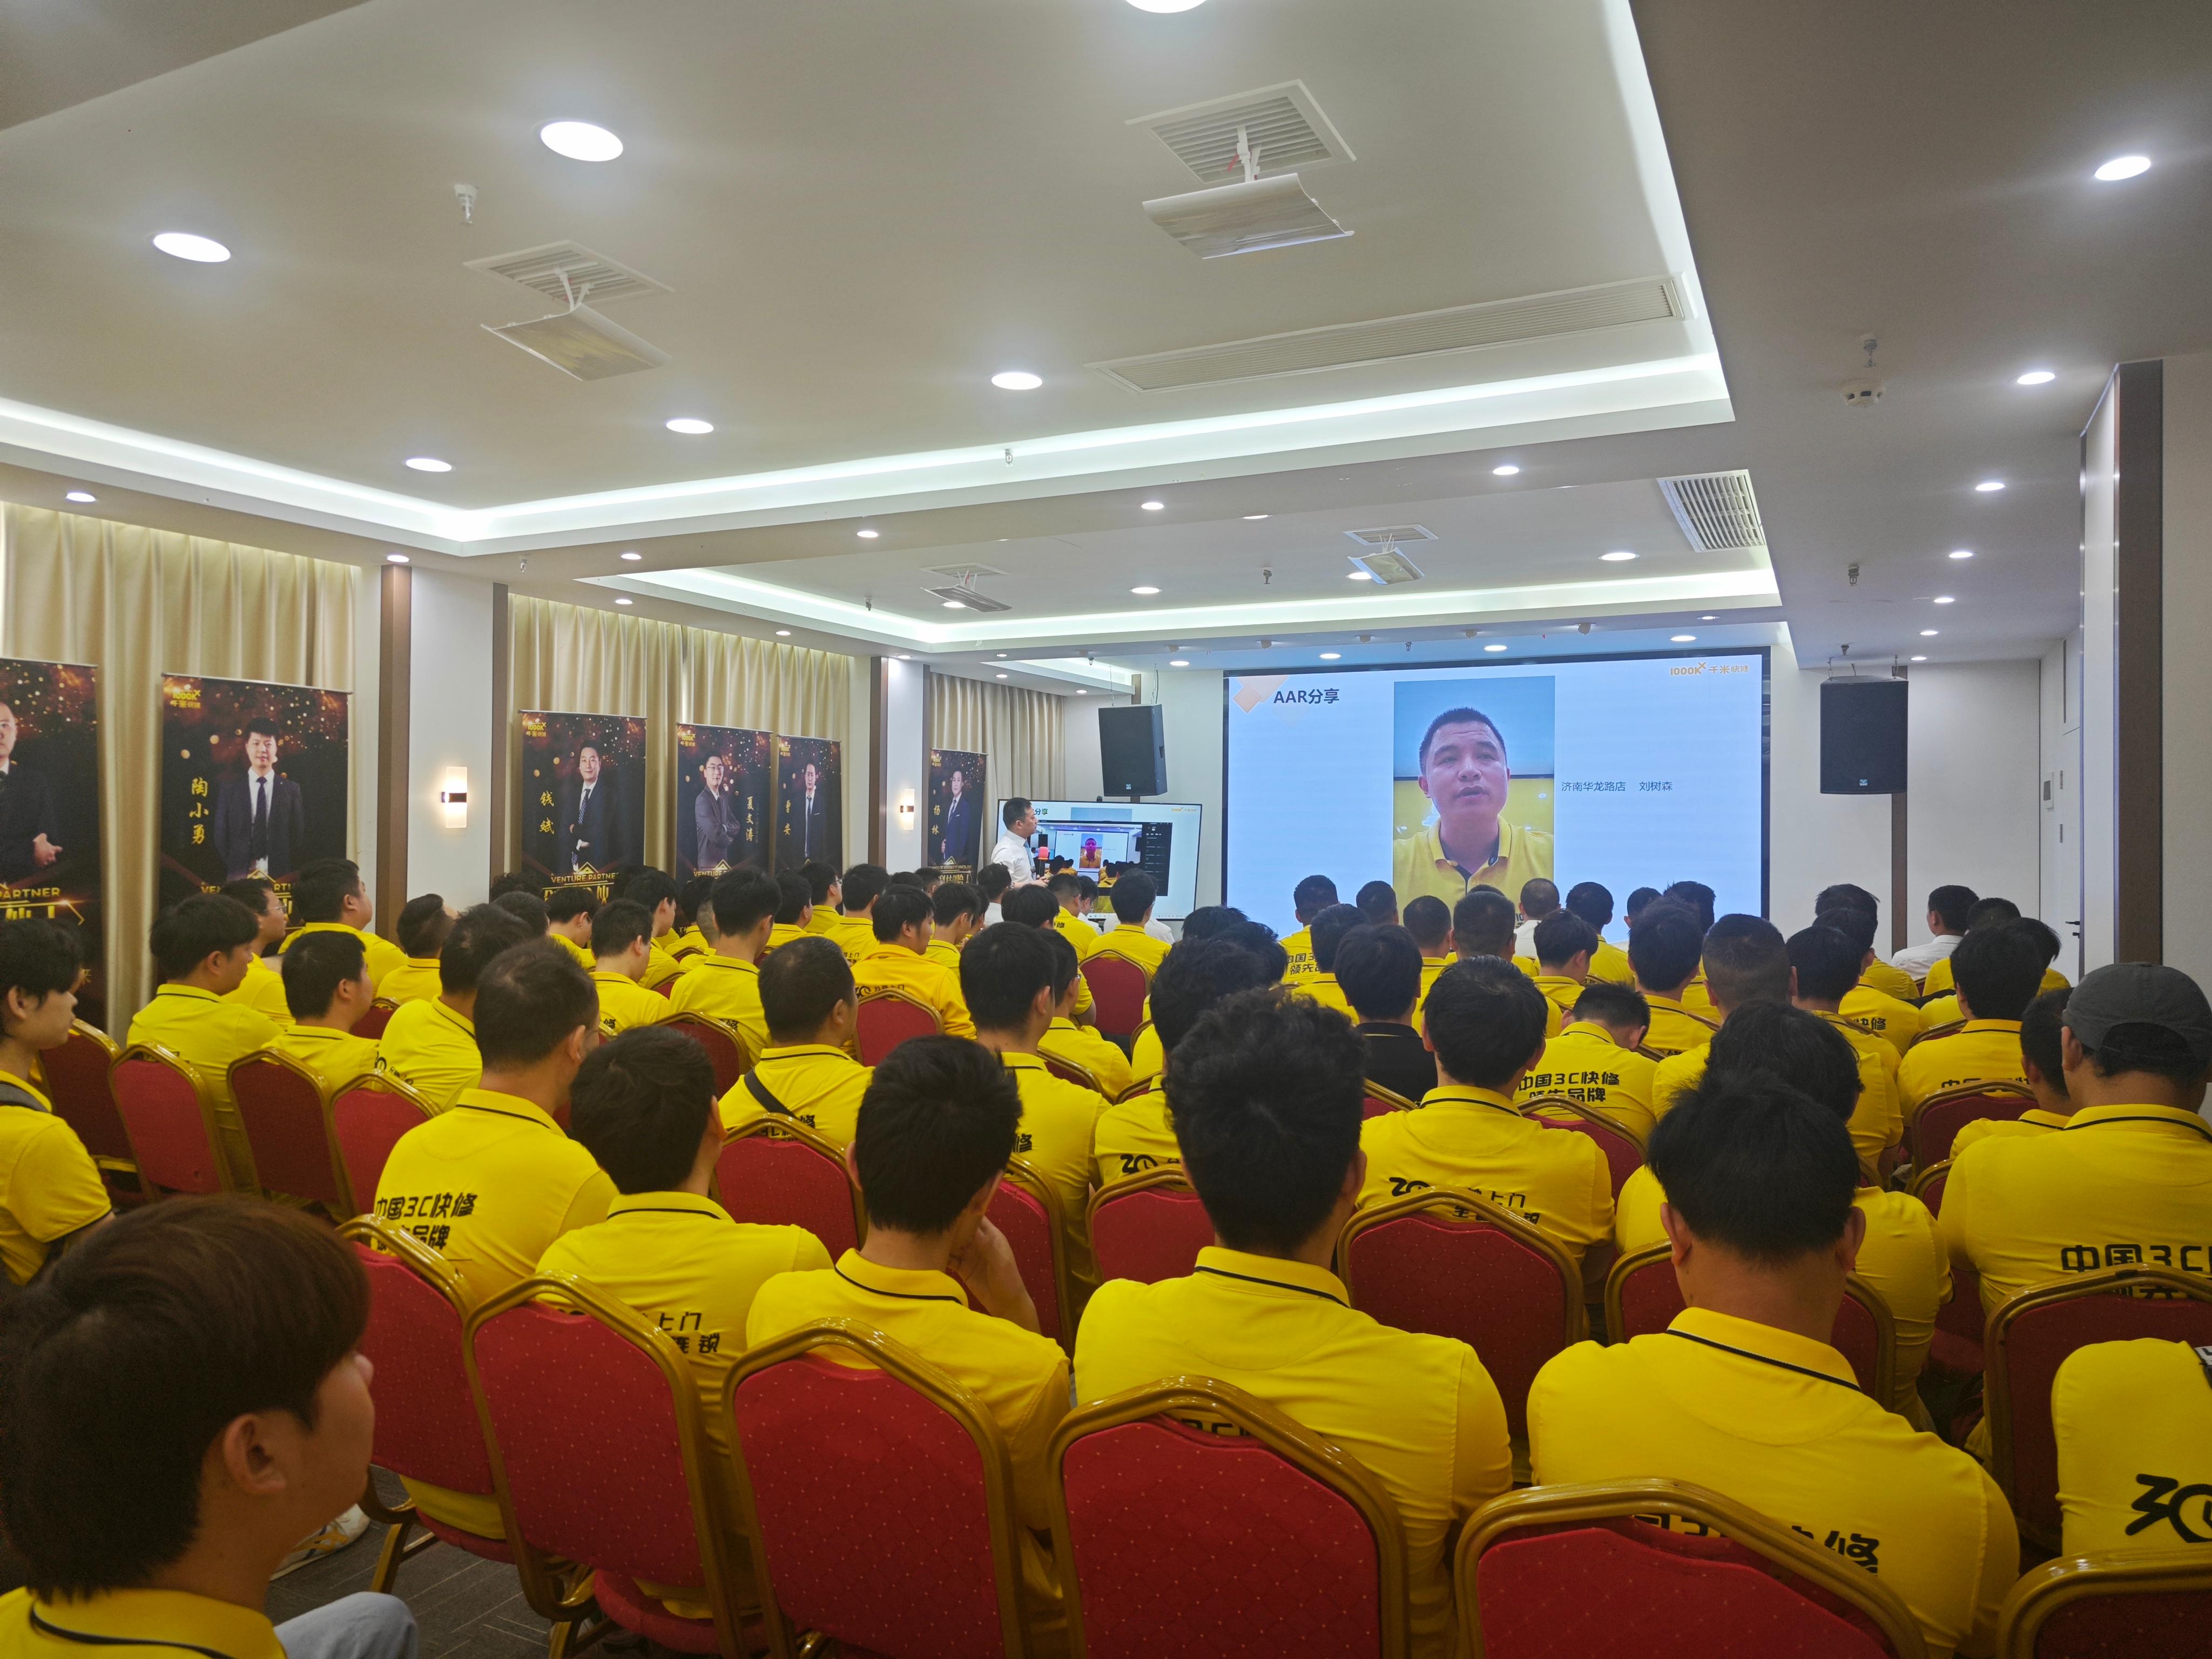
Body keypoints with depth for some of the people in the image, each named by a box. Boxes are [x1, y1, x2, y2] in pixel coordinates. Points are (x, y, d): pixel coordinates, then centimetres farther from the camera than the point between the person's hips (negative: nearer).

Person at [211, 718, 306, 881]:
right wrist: (234, 870, -2)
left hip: (280, 874, 0)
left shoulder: (292, 789, 4)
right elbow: (219, 833, 7)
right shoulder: (228, 788, 7)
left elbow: (299, 836, 4)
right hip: (239, 875, 0)